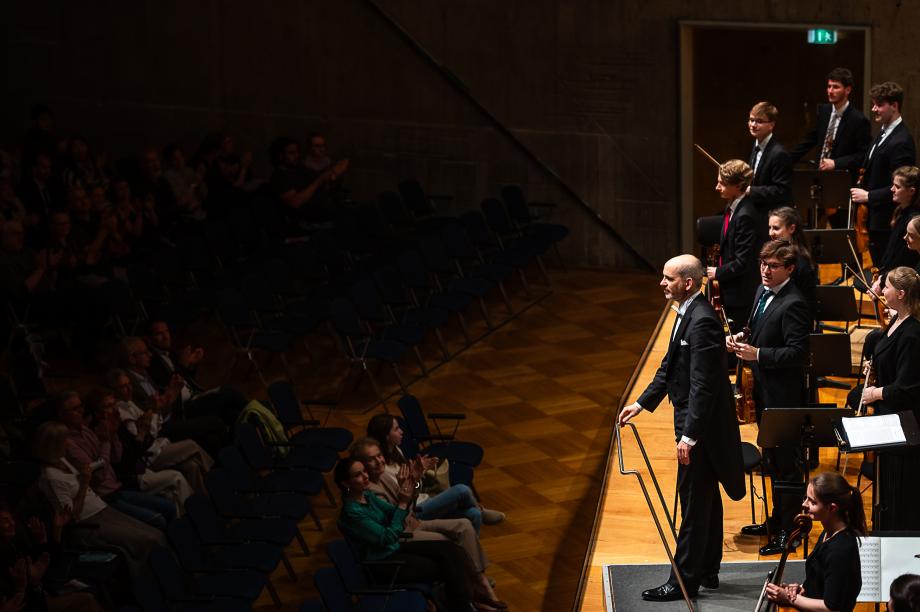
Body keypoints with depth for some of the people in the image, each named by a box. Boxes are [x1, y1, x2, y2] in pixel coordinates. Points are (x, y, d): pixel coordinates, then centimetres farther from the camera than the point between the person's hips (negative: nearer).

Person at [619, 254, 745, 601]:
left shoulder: (702, 322, -24)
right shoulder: (687, 315, 8)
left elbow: (702, 386, -26)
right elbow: (670, 366, 18)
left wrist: (689, 435, -26)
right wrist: (643, 403, 16)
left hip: (703, 423, -10)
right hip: (698, 420, 10)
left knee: (694, 501, -3)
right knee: (705, 498, 18)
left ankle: (684, 581, 4)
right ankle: (707, 571, 28)